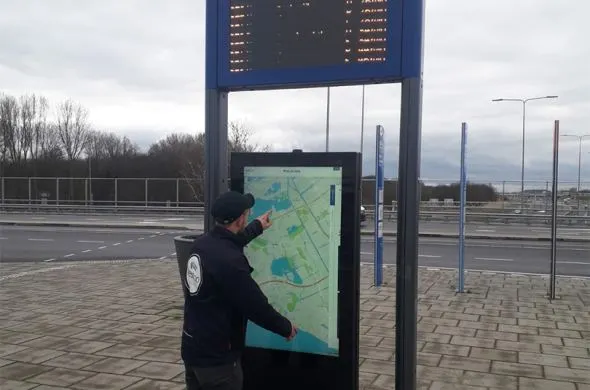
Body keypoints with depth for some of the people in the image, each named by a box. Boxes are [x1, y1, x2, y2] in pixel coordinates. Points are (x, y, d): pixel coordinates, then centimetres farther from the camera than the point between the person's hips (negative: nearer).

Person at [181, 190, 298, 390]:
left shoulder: (202, 243, -1)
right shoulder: (230, 261, -28)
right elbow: (256, 306, -21)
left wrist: (257, 227, 39)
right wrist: (286, 328, -4)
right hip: (217, 357, -9)